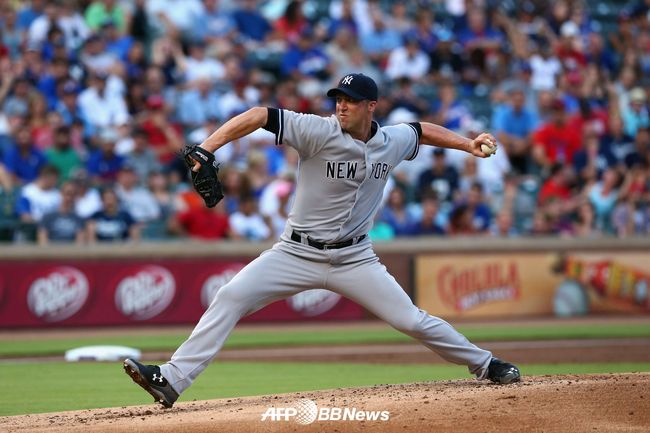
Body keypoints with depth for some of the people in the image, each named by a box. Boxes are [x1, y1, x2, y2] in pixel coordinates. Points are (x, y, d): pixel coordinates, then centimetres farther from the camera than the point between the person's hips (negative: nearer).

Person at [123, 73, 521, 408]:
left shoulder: (393, 141, -1)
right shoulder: (320, 131, -15)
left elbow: (422, 130, 23)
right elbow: (260, 116, -24)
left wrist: (468, 144, 17)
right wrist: (206, 148, -35)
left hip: (354, 258, 2)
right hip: (297, 253, -2)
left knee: (412, 321, 0)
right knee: (230, 298, -17)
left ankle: (484, 364, 23)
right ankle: (172, 381, -19)